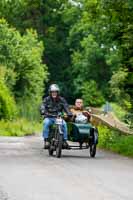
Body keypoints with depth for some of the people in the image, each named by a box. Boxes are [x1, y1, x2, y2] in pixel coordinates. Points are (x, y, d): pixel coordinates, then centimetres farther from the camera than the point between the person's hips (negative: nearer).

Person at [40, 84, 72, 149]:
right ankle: (46, 140, -33)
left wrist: (69, 113, -30)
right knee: (46, 123, -34)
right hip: (49, 117, -1)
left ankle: (65, 140, -24)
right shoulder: (46, 99, 3)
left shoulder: (61, 99, 6)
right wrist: (43, 112, -38)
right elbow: (43, 106, -14)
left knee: (64, 124, -29)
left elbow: (66, 107, -9)